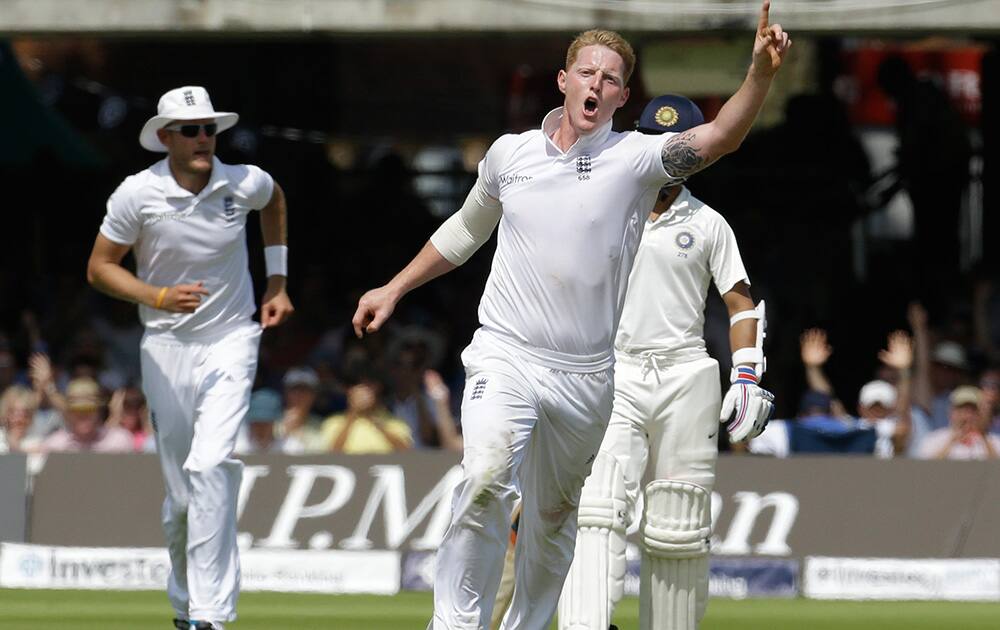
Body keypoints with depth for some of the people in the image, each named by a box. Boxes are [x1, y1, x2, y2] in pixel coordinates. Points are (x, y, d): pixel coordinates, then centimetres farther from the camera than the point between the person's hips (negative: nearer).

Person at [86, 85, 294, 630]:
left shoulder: (245, 183, -6)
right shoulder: (137, 194, -11)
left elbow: (274, 201, 19)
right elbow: (99, 268, -3)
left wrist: (277, 281, 16)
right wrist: (159, 296, -19)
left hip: (231, 342, -1)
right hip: (166, 346, 1)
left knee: (211, 467, -20)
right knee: (181, 493, 4)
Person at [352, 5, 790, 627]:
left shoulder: (634, 159, -3)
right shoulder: (510, 154, 6)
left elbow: (718, 138, -20)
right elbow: (465, 231, 24)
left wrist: (761, 73, -37)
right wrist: (394, 289, 24)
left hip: (587, 376, 0)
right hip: (506, 355, 0)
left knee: (555, 518, 10)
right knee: (488, 477, -25)